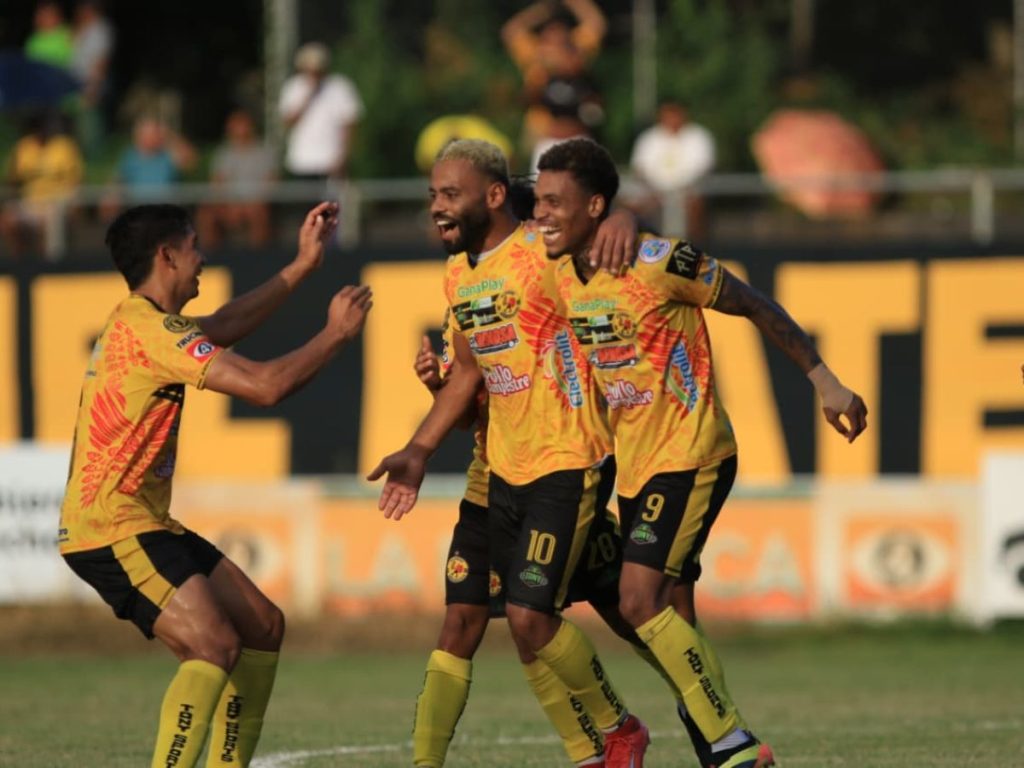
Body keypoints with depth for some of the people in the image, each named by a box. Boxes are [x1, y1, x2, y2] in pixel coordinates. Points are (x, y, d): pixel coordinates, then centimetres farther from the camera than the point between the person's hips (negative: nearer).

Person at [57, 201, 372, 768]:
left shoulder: (139, 322, 15)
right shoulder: (149, 329, -17)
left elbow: (225, 326, 33)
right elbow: (265, 385, -20)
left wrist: (303, 265, 33)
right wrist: (336, 334, -6)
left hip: (142, 523, 11)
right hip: (110, 530, -11)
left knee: (262, 626, 12)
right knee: (214, 645, -24)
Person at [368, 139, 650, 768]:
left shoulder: (547, 254, -15)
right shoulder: (459, 276, 10)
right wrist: (419, 452, 11)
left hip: (566, 463, -8)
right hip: (505, 468, 8)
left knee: (530, 615, -14)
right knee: (524, 620, 7)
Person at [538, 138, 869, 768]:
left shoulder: (658, 262, -18)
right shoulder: (560, 278, 4)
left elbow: (756, 308, -8)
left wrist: (824, 381, -6)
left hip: (690, 457, -8)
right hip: (634, 466, 8)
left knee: (641, 600, -19)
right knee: (673, 613, 8)